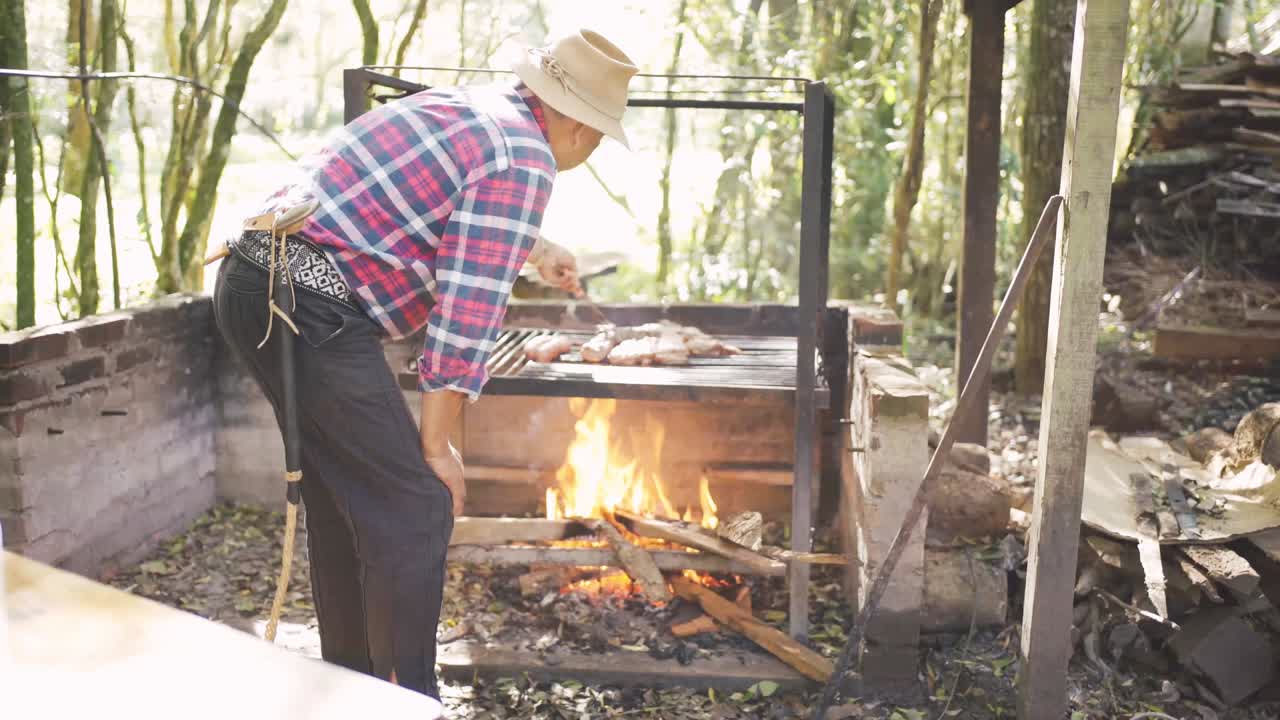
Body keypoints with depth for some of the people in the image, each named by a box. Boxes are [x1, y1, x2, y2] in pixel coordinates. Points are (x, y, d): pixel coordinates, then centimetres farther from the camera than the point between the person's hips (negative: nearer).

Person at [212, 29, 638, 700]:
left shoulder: (464, 104, 19)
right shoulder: (524, 160, -9)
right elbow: (470, 312, -14)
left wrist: (537, 250, 57)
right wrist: (437, 447, -5)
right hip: (315, 313, -10)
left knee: (340, 496, 20)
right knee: (414, 510, -2)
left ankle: (350, 678, 33)